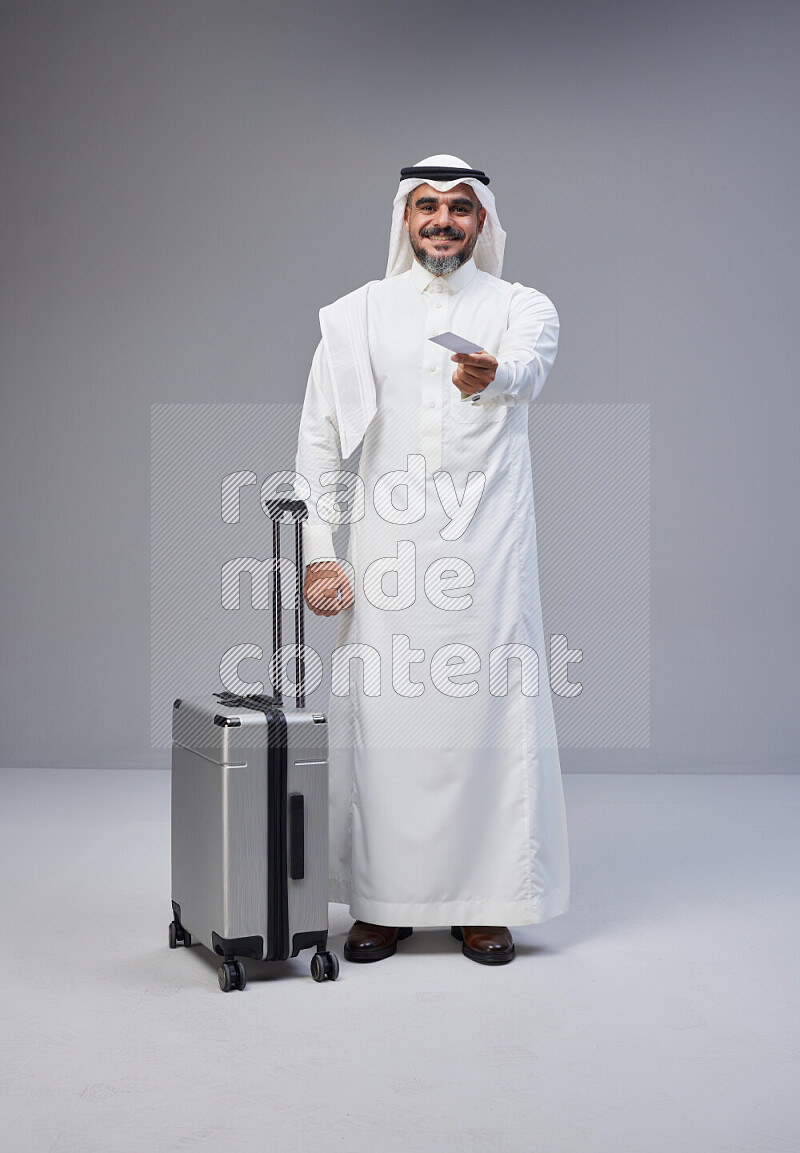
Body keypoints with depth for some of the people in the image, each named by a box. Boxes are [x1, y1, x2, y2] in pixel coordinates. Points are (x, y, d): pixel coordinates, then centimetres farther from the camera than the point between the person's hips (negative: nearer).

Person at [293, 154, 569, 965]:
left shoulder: (522, 308, 6)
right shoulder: (356, 315, 10)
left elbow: (527, 366, -19)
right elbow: (320, 441, 9)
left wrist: (492, 374, -43)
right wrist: (319, 553, 0)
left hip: (488, 551, -1)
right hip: (387, 552, 1)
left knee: (490, 717, 0)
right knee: (380, 720, 1)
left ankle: (483, 902, 15)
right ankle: (382, 901, 17)